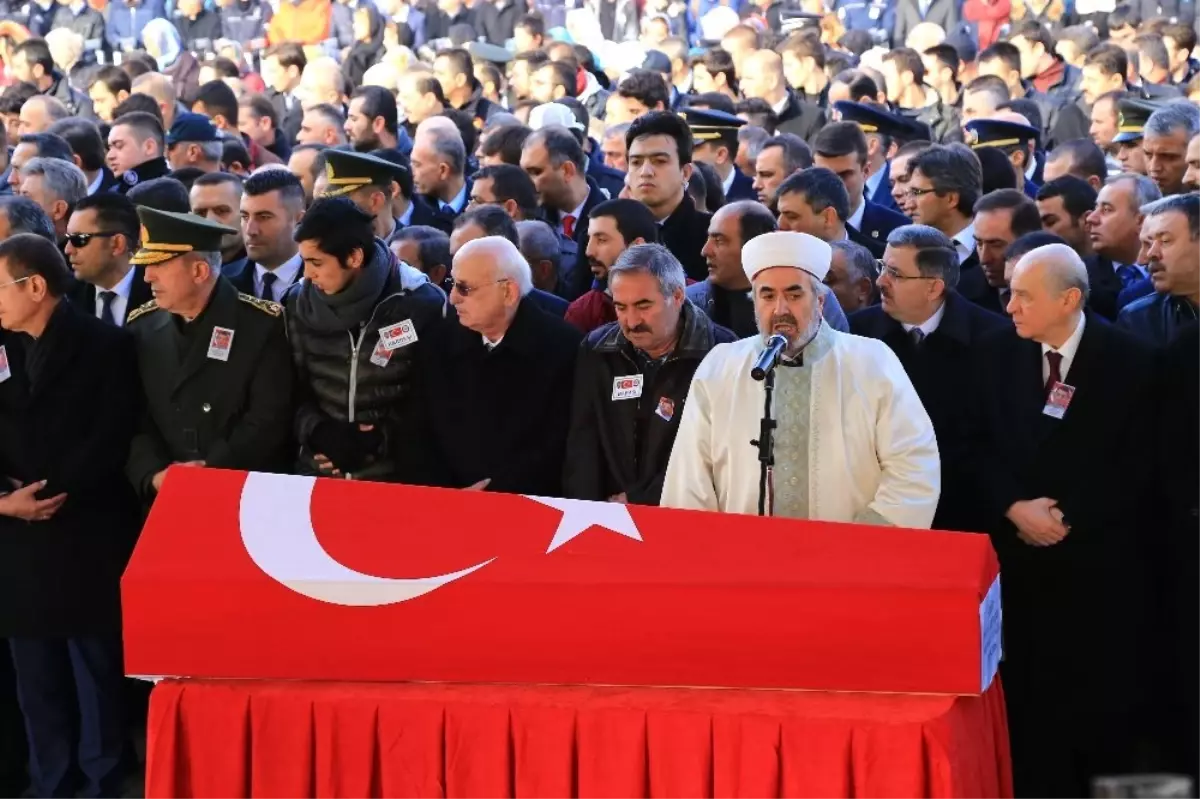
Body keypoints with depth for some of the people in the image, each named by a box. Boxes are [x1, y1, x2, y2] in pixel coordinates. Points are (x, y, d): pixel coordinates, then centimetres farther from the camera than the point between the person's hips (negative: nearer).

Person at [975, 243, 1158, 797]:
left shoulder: (1129, 361, -4)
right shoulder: (997, 354, 4)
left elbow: (1138, 465, -7)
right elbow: (981, 447, 4)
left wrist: (1068, 517, -11)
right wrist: (1016, 507, -11)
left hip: (1099, 560, -2)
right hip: (1019, 555, 2)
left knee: (1101, 700, 3)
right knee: (1027, 693, 0)